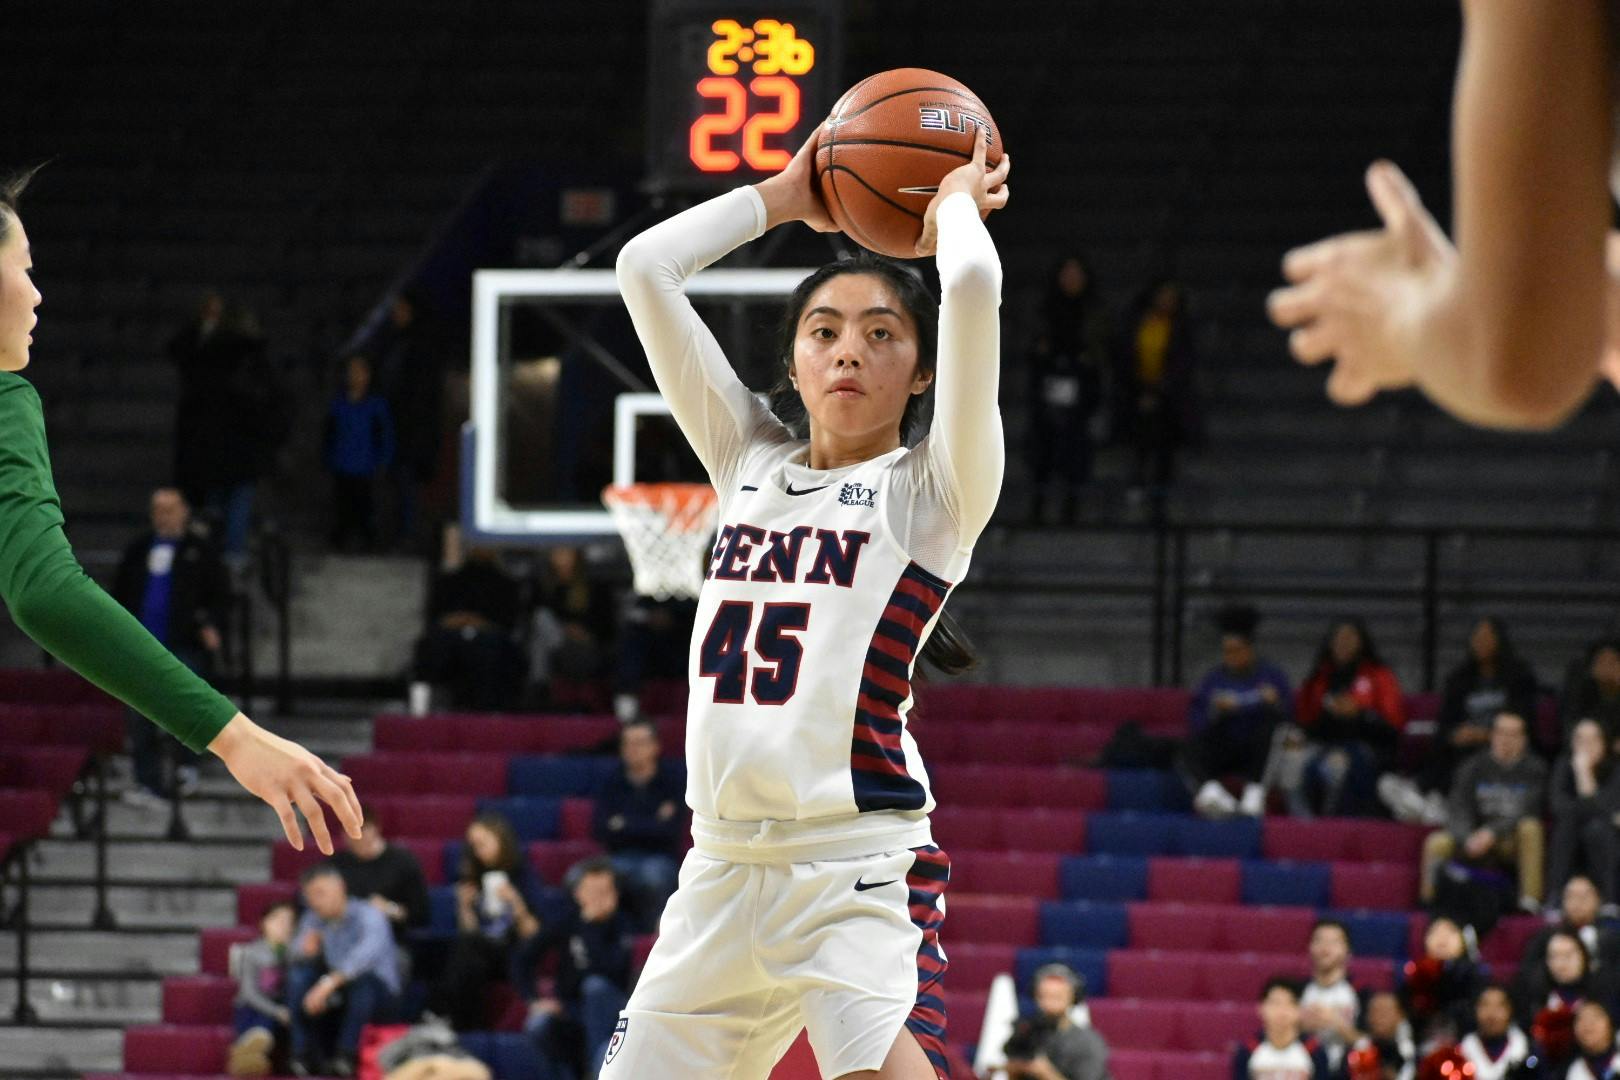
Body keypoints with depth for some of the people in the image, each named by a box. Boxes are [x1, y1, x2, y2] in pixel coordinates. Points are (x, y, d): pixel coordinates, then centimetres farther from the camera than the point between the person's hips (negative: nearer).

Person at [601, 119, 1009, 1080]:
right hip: (723, 869, 6)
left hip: (861, 870, -6)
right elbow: (646, 267, 14)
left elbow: (973, 288, -14)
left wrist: (956, 206, 5)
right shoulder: (753, 460, 15)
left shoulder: (935, 490, 1)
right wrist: (784, 198, 20)